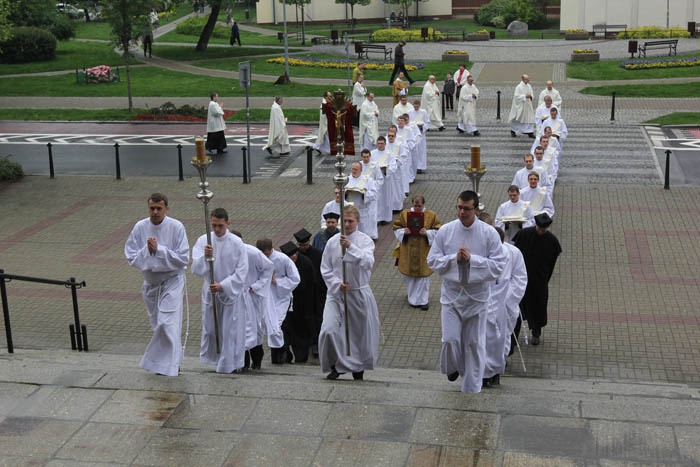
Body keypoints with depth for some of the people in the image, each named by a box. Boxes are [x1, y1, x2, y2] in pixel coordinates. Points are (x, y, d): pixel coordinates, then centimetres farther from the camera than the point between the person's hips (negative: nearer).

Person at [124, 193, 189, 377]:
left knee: (167, 323, -14)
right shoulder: (140, 227, -7)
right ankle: (171, 362, 30)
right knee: (157, 324, 14)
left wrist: (159, 249, -24)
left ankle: (169, 363, -4)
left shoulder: (176, 227, -14)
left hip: (172, 281, -4)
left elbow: (183, 259, -17)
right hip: (150, 281, 4)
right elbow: (131, 257, -5)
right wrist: (147, 250, -23)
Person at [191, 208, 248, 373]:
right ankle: (211, 357, 34)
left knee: (230, 330, 2)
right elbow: (196, 269, -7)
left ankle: (229, 363, 17)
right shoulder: (203, 241, -4)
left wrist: (223, 285, -19)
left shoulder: (236, 243, -10)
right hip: (209, 292, 2)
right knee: (209, 327, 12)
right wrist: (205, 256, -26)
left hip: (231, 293, -2)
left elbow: (241, 272, -10)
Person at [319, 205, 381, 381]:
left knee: (360, 331, 9)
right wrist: (337, 284, -11)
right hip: (336, 293, 1)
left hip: (359, 293, 0)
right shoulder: (333, 242, 0)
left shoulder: (365, 241, -4)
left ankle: (359, 366, 31)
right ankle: (336, 365, 4)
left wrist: (350, 247, -31)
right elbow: (325, 269, 4)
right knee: (329, 330, -15)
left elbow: (368, 263, -22)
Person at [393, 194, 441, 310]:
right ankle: (412, 297, 31)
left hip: (424, 251, -2)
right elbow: (396, 227, 6)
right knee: (408, 275, 11)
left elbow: (438, 230, -1)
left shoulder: (431, 215, -3)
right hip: (408, 251, 2)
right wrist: (403, 232, -14)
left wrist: (427, 233, -18)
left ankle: (423, 300, 13)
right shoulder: (404, 213, 0)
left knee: (423, 275, 3)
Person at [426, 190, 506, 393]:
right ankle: (453, 368, 29)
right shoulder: (445, 231, -4)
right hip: (451, 294, 0)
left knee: (474, 343, 9)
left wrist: (472, 259, -21)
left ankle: (471, 389, 25)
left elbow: (498, 265, -11)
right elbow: (433, 260, -2)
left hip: (477, 295, 0)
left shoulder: (489, 233, -8)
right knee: (450, 339, -6)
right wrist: (454, 258, -18)